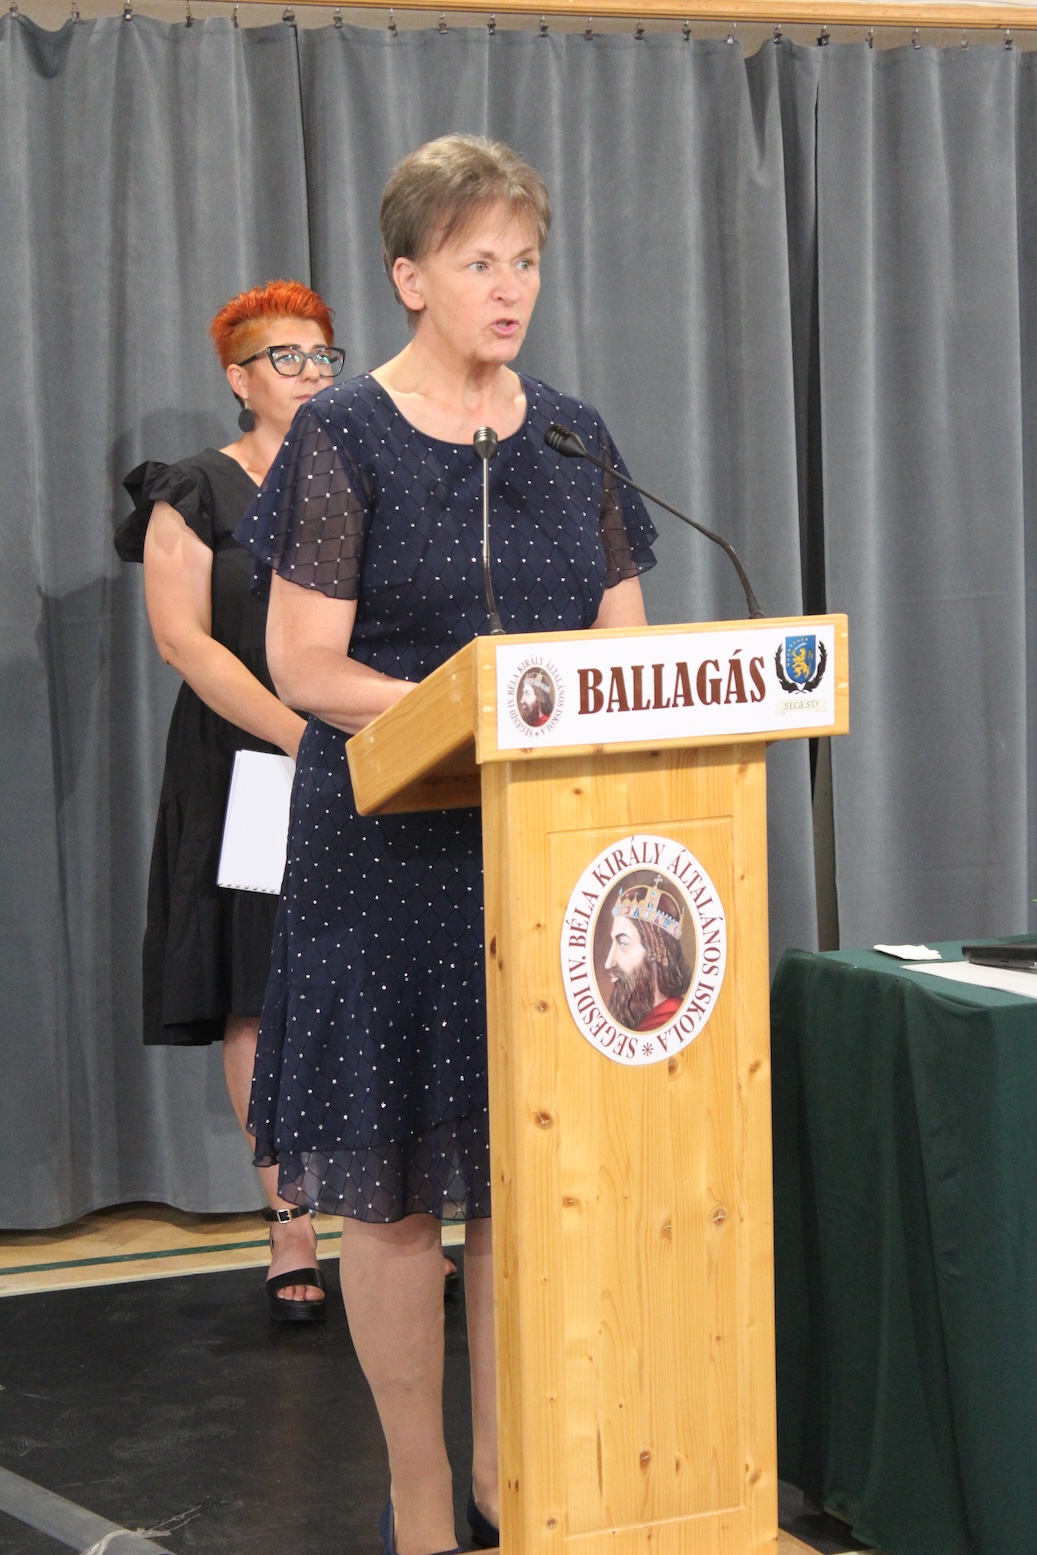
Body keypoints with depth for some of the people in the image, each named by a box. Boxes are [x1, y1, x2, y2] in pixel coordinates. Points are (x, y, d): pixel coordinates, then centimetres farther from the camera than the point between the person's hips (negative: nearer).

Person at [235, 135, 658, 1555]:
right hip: (392, 853, -4)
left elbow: (626, 644, 13)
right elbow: (305, 664, -9)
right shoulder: (345, 440, -4)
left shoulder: (572, 437, 11)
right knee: (397, 1179, 0)